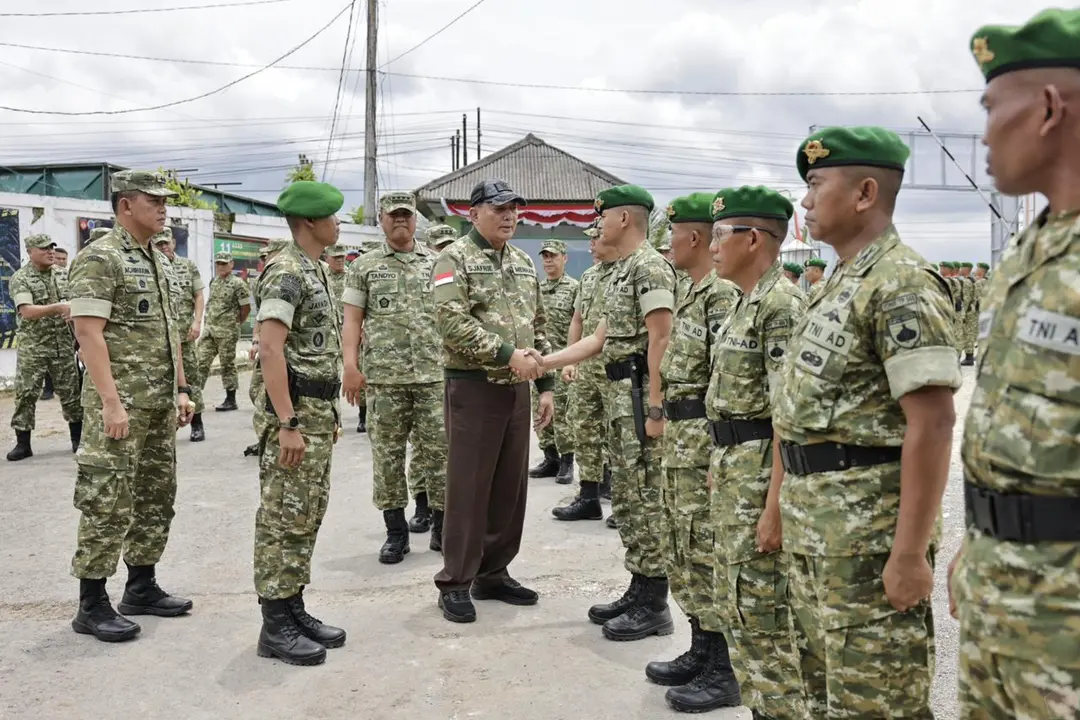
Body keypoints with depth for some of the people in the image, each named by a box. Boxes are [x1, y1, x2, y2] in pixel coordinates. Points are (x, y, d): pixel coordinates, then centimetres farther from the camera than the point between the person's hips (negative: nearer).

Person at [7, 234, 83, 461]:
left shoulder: (60, 275, 9)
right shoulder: (20, 278, -7)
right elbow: (27, 311, -20)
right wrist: (58, 308, -29)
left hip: (63, 344, 4)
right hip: (33, 346, -4)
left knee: (70, 391, 6)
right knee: (26, 394, -2)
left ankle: (78, 438, 17)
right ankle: (23, 444, 6)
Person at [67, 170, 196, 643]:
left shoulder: (157, 261, 16)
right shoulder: (100, 259, -11)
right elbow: (88, 333, -18)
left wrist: (181, 390, 16)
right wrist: (111, 401, -23)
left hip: (160, 404, 9)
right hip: (121, 403, -9)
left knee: (156, 497, 13)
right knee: (108, 502, -3)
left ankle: (142, 588, 25)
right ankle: (92, 605, 6)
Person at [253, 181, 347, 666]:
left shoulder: (316, 271, 15)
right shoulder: (286, 273, -15)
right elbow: (270, 350, -22)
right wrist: (288, 423, -24)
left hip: (318, 411, 10)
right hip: (295, 415, -10)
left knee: (307, 517, 14)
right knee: (283, 520, -3)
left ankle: (294, 609, 24)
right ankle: (275, 627, 6)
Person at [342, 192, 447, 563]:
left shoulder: (436, 262, 11)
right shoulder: (364, 266, 9)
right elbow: (352, 319, 5)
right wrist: (351, 366, -5)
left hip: (434, 373, 0)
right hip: (384, 376, 0)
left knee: (437, 448, 2)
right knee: (387, 453, 4)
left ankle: (441, 521, 16)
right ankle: (396, 530, 13)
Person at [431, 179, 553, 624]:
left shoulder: (524, 263, 15)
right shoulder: (455, 259, -7)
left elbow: (539, 327, 17)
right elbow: (452, 323, -19)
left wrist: (546, 385, 11)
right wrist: (507, 354, -22)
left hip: (516, 389, 7)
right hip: (473, 387, -7)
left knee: (510, 486, 10)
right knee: (468, 487, -1)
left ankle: (493, 574, 23)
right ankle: (455, 583, 10)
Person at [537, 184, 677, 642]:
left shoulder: (650, 266, -12)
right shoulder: (623, 270, 19)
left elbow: (660, 341, -19)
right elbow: (600, 339, 21)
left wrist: (656, 408, -22)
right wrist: (544, 361, 18)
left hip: (640, 395, -10)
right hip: (620, 396, 10)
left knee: (645, 498, -5)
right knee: (626, 497, 14)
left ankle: (654, 605, 4)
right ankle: (639, 590, 23)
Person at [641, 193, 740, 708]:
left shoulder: (724, 294, -17)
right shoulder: (696, 293, 15)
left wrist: (720, 456, -23)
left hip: (705, 438, -10)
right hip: (681, 437, 10)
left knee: (706, 551, -2)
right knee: (683, 547, 16)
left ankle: (721, 666, 10)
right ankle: (703, 648, 27)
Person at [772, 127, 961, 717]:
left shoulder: (901, 284, -16)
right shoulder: (841, 283, 14)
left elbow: (932, 424, -22)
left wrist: (910, 553, -23)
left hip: (869, 527, -10)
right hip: (814, 524, 10)